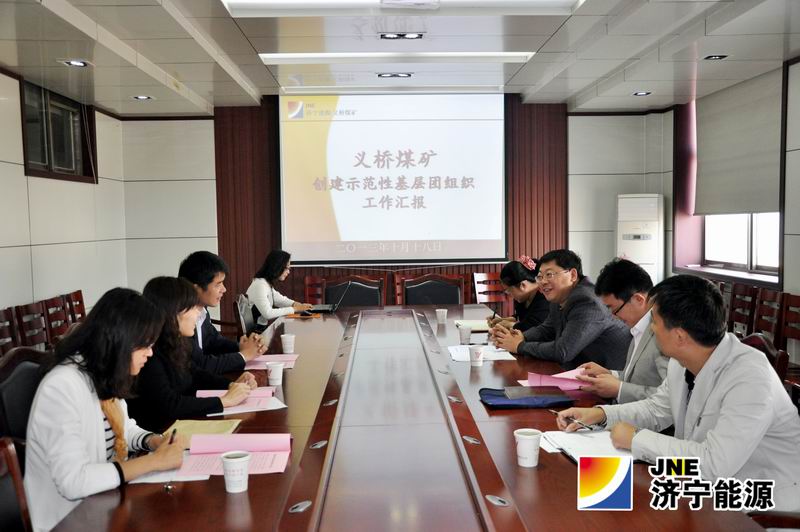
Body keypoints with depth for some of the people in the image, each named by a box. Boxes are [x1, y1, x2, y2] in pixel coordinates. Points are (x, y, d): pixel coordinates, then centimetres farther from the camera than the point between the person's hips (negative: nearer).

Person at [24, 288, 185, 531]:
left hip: (107, 502, 7)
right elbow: (72, 482, -29)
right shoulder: (62, 387, -24)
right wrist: (154, 461, -24)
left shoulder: (104, 376, 0)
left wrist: (157, 442, -4)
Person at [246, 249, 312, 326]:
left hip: (263, 325, 9)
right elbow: (268, 313, -27)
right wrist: (294, 309, -21)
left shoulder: (268, 283, 9)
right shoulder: (260, 285, -20)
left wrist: (296, 304, 3)